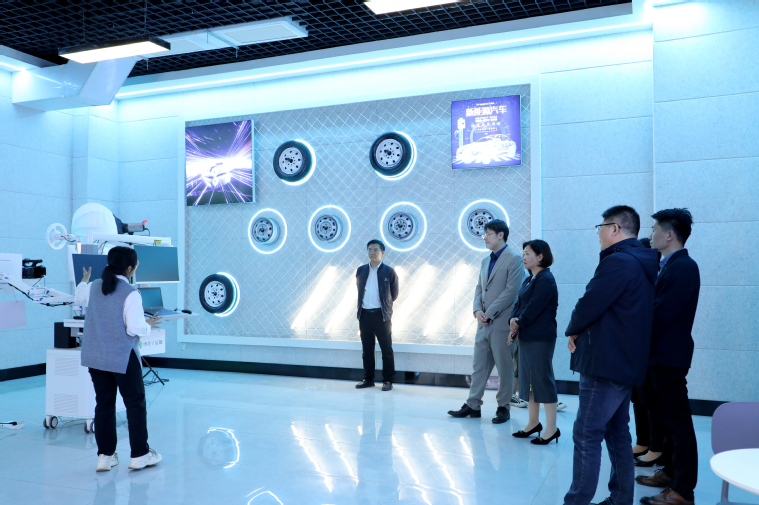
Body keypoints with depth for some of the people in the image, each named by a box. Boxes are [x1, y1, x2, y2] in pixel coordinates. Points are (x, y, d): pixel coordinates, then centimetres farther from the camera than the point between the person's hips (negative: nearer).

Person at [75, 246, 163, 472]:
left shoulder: (94, 287, 3)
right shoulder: (131, 293, -18)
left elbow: (79, 298, 26)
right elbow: (134, 328, -20)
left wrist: (84, 279, 44)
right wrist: (149, 325, 1)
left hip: (95, 357, 7)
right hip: (123, 358, -6)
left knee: (104, 404, 14)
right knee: (135, 404, 7)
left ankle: (105, 455, 20)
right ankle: (139, 455, 13)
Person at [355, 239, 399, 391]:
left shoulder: (389, 272, -2)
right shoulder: (361, 270, 9)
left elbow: (394, 294, 5)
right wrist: (364, 304, 14)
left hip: (381, 315, -4)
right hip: (364, 314, 4)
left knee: (386, 350, 1)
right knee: (367, 349, 10)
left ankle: (388, 380, 9)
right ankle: (368, 379, 20)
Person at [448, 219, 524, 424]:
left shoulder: (514, 260, -8)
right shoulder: (486, 261, 16)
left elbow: (511, 291, -15)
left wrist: (489, 313, -15)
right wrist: (477, 310, -2)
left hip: (502, 323, -7)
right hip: (484, 322, 7)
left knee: (504, 368, 3)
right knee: (479, 366, 11)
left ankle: (503, 408, 14)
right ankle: (473, 405, 17)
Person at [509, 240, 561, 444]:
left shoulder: (546, 280, -14)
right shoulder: (529, 280, 14)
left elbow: (534, 308, -19)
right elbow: (519, 304, 12)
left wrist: (518, 324, -6)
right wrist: (513, 321, -5)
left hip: (540, 339, -9)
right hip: (525, 337, 9)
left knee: (543, 379, -4)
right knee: (528, 379, 14)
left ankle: (551, 428, 5)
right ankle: (533, 423, 26)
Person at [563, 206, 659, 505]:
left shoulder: (618, 262, -17)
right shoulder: (642, 264, 15)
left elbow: (590, 304, -18)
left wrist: (572, 331, 1)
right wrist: (583, 330, 8)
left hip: (606, 362, -10)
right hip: (627, 363, 10)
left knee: (587, 435, -7)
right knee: (617, 433, 16)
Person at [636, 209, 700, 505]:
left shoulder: (684, 266, -17)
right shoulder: (668, 265, 12)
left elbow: (663, 314, -22)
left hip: (668, 356, -10)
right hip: (657, 355, 10)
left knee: (678, 422, -2)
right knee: (666, 419, 19)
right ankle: (670, 472, 32)